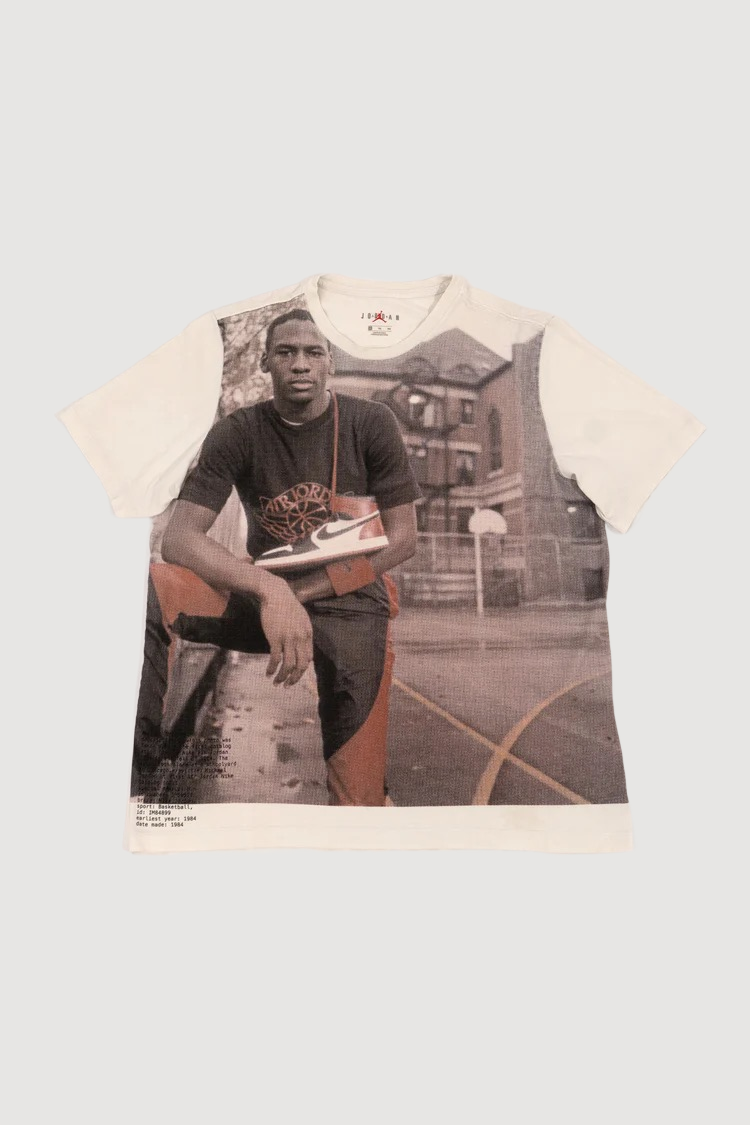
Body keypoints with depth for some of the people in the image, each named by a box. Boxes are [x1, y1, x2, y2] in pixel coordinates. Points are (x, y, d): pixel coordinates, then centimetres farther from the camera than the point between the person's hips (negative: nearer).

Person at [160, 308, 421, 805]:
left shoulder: (372, 422, -5)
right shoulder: (237, 433, -4)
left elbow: (402, 539, -6)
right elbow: (178, 539, -16)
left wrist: (301, 591, -15)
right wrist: (270, 589, -35)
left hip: (349, 596, -1)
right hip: (261, 588, 2)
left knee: (358, 795, -14)